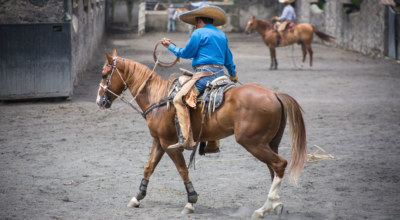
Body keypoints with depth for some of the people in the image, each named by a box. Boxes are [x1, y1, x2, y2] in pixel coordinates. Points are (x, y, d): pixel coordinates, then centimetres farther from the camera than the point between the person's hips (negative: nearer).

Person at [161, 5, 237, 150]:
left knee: (179, 99, -13)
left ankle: (187, 140, -25)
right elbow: (228, 59, 31)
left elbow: (186, 53, -1)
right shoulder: (222, 35, 21)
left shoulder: (199, 33, -2)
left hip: (204, 74, -9)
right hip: (220, 73, 9)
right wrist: (233, 74, 48)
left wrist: (170, 46, 15)